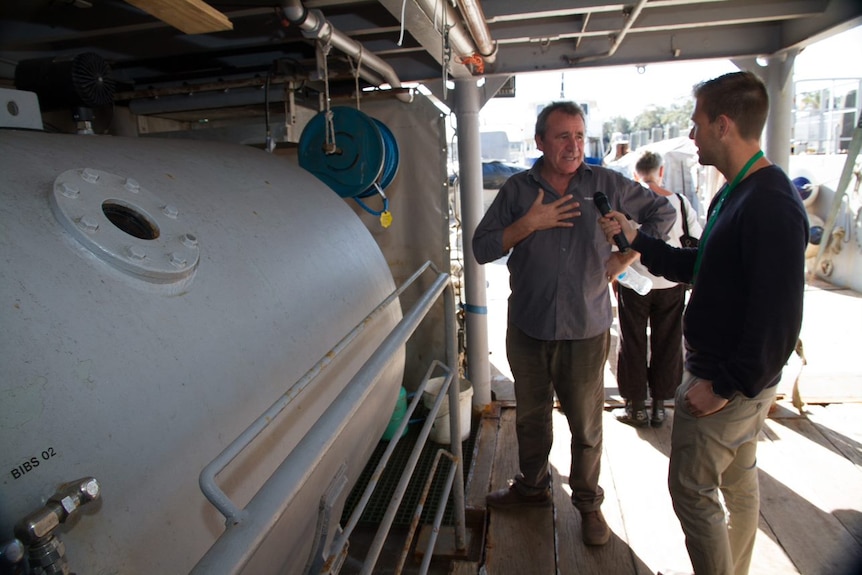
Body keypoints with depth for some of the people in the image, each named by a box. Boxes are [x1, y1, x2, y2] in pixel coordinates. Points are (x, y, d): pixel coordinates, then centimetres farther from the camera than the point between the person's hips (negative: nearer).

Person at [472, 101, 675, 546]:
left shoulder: (607, 184, -1)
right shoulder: (517, 189, 0)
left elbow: (662, 213, 11)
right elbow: (482, 249, -4)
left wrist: (624, 258, 0)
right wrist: (529, 224, -16)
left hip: (587, 330, -1)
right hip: (528, 329, 2)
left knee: (586, 425, 10)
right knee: (530, 416, 18)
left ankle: (588, 502, 33)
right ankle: (532, 486, 41)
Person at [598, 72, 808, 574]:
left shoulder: (771, 206, -25)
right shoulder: (736, 193, 7)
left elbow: (779, 321, -27)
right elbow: (699, 268, 14)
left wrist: (725, 386, -21)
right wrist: (636, 239, 7)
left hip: (729, 384, -10)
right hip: (740, 379, 10)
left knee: (692, 489, 3)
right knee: (739, 482, 23)